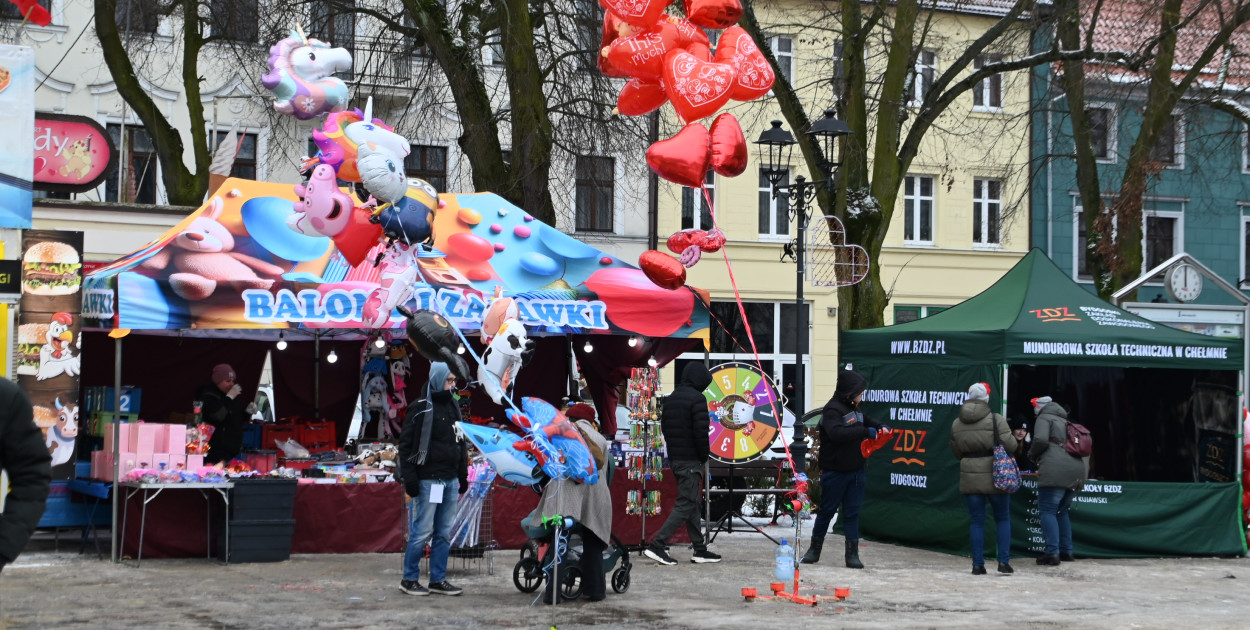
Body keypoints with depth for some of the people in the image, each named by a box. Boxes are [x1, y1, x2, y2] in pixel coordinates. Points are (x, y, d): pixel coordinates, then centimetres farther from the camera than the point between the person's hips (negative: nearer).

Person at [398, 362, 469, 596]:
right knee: (422, 532, -6)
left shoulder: (453, 407, 16)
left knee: (444, 533, 8)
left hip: (450, 481, 7)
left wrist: (463, 476, 19)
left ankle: (438, 579, 14)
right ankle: (409, 579, 4)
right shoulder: (420, 408, -6)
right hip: (428, 480, -7)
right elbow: (405, 443, -9)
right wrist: (409, 478, -15)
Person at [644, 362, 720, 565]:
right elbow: (701, 432, -19)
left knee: (691, 503, 14)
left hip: (675, 459, 9)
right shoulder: (697, 399, -13)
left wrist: (674, 450, 15)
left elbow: (664, 427, 16)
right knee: (685, 505, -7)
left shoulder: (671, 398, 14)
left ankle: (700, 550, 17)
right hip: (691, 461, -9)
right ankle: (657, 545, -14)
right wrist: (704, 456, -6)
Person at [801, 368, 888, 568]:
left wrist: (880, 427, 14)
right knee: (827, 510, 4)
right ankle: (814, 549, 18)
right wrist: (865, 432, -28)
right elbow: (836, 432, -31)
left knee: (853, 512, 5)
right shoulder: (832, 409, -14)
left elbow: (865, 420, 34)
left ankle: (852, 553, 8)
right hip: (835, 471, -7)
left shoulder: (854, 409, 13)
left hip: (856, 470, 7)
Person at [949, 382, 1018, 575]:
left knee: (977, 521, 8)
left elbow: (956, 452, 11)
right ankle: (1004, 562, 3)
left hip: (969, 478, 3)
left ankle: (978, 565, 5)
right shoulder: (996, 420, -8)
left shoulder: (956, 424, 6)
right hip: (995, 477, -3)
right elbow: (1010, 445, -12)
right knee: (1002, 519, 10)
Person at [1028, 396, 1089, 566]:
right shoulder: (1066, 422, 30)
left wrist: (1032, 454, 7)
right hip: (1079, 472, 8)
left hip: (1056, 471, -8)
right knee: (1061, 510, 21)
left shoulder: (1044, 418, 6)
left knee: (1047, 510, -4)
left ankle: (1052, 553, -13)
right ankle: (1066, 551, 18)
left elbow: (1041, 440, -13)